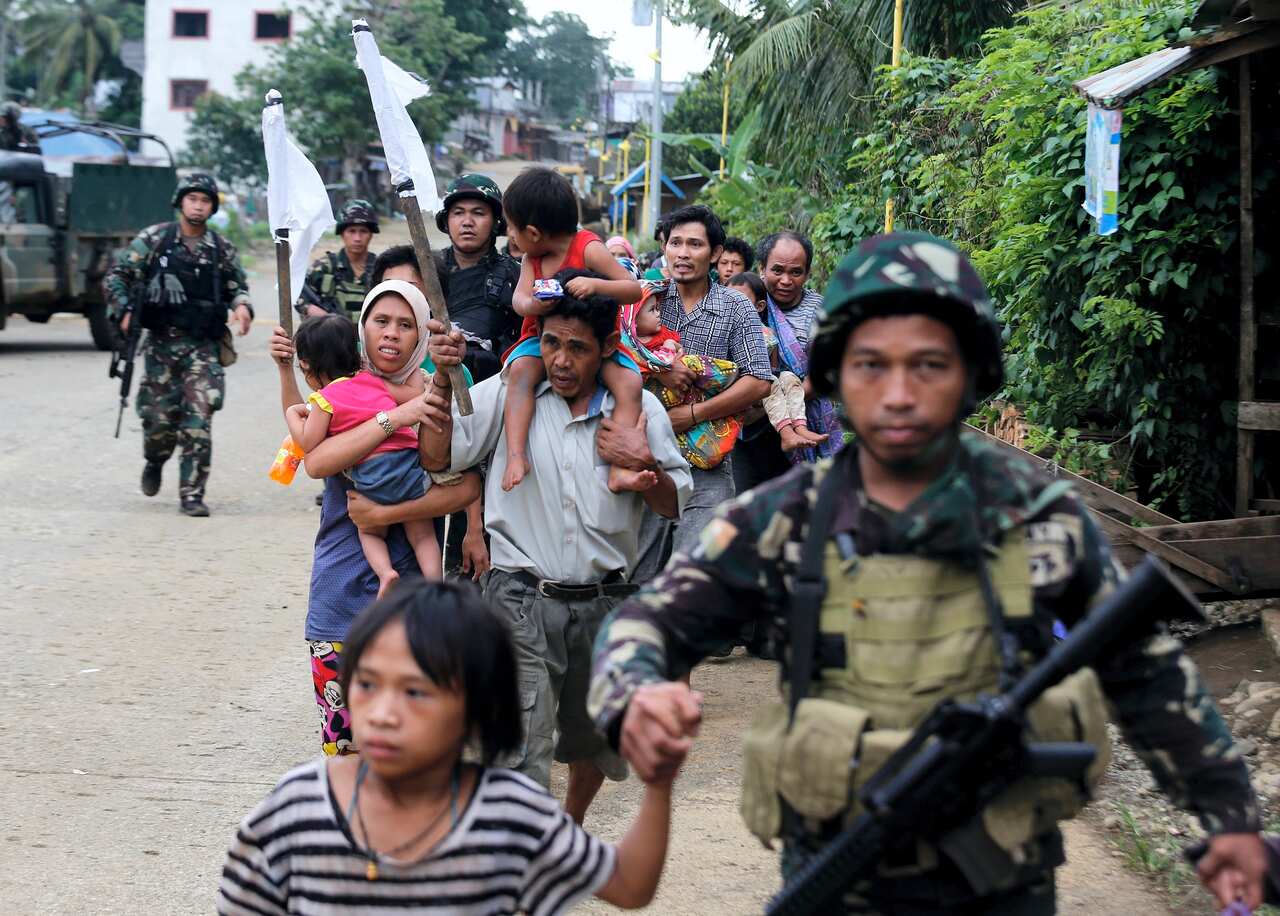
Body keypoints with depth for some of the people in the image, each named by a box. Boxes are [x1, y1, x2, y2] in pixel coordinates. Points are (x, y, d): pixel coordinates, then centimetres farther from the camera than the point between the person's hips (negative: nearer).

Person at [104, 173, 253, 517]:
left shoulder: (222, 249, 8)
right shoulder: (154, 239, 2)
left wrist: (242, 305, -4)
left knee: (198, 420, -10)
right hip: (162, 343, 0)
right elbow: (117, 276, 5)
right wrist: (124, 311, -10)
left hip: (203, 347, 1)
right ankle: (154, 462, 36)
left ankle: (192, 494, -6)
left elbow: (237, 286, 18)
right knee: (159, 417, 2)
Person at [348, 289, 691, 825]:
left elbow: (674, 505, 8)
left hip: (603, 604, 3)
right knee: (521, 751, -15)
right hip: (522, 601, -3)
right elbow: (438, 457, -4)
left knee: (595, 741, 19)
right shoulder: (508, 394, 0)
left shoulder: (639, 409, 3)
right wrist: (443, 377, -13)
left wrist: (644, 464, -12)